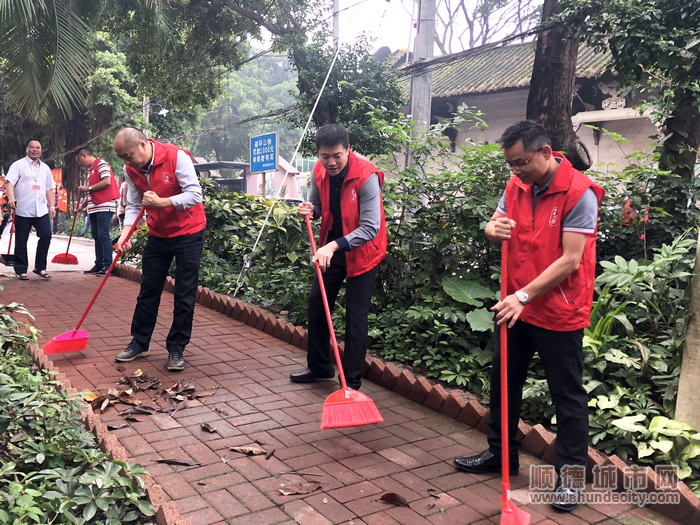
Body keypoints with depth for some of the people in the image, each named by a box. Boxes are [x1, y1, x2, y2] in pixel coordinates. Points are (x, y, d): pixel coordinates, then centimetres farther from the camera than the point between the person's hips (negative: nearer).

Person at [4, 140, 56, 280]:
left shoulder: (45, 168, 18)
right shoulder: (19, 165, 2)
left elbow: (49, 189, 20)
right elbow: (9, 182, -9)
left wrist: (51, 206, 13)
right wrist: (11, 198, -25)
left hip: (41, 210, 4)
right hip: (22, 210, -4)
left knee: (46, 236, -5)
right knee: (21, 241, 2)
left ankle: (40, 267, 9)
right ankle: (21, 271, 11)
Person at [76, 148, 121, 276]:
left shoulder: (101, 164, -4)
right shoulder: (90, 170, 25)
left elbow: (107, 181, -19)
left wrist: (88, 188, -11)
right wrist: (82, 205, 21)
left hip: (104, 206, -10)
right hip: (93, 208, 10)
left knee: (103, 235, -12)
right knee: (96, 236, 9)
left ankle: (108, 265, -10)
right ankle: (99, 265, 13)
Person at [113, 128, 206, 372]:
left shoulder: (176, 157, -20)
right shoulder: (131, 170, -2)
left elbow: (195, 195, -23)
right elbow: (133, 205, 0)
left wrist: (161, 201, -32)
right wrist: (126, 232, -16)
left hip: (188, 233, -5)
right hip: (158, 233, 5)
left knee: (185, 295, -1)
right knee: (148, 290, 9)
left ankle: (176, 349, 10)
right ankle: (139, 342, 23)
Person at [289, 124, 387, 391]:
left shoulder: (366, 176, -25)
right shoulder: (319, 171, -5)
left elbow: (370, 228, -28)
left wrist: (333, 246, -36)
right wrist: (310, 209, -12)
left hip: (361, 252, -7)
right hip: (331, 249, 7)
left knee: (355, 317, -3)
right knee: (316, 302, 13)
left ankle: (352, 381, 11)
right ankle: (320, 367, 31)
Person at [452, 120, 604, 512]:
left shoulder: (579, 193, -18)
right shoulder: (517, 186, 3)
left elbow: (570, 260, -22)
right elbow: (495, 226, 11)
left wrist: (524, 296, -24)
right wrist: (494, 230, -14)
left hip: (559, 313, -7)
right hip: (515, 307, 7)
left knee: (568, 394, 7)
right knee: (503, 381, 17)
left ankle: (571, 474, 22)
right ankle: (501, 453, 36)